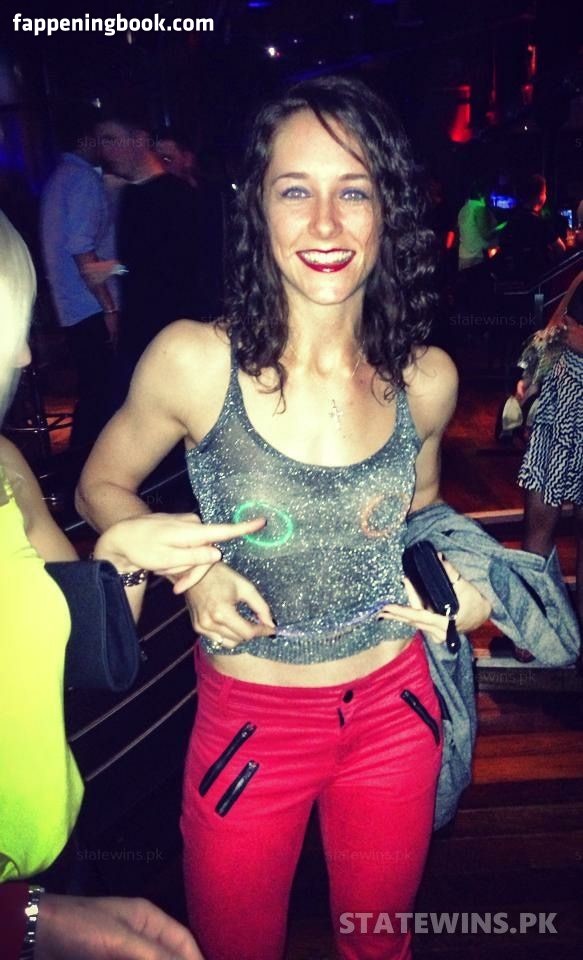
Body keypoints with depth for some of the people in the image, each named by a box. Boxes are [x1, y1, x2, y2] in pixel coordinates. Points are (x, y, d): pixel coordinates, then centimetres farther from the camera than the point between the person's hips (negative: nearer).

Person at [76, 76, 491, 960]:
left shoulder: (427, 379, -9)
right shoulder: (193, 361, -19)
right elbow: (102, 487, -3)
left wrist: (453, 576, -7)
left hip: (393, 712, 3)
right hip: (249, 721, -2)